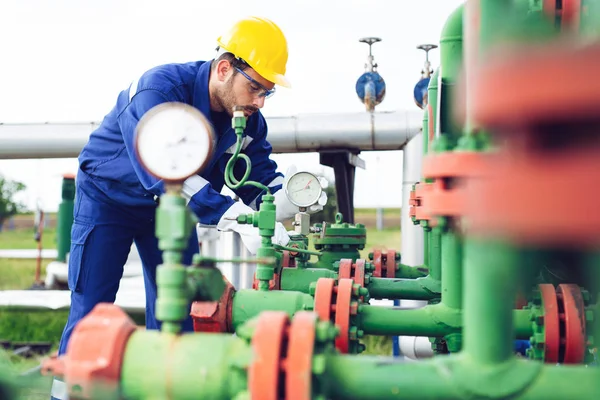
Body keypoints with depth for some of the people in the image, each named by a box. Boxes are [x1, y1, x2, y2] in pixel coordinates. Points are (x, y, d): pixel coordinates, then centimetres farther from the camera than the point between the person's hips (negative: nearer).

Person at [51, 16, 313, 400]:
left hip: (169, 209, 6)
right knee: (90, 310, -7)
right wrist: (237, 218, -52)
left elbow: (260, 179, -11)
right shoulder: (160, 89, -34)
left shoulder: (247, 119, -13)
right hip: (109, 198, -5)